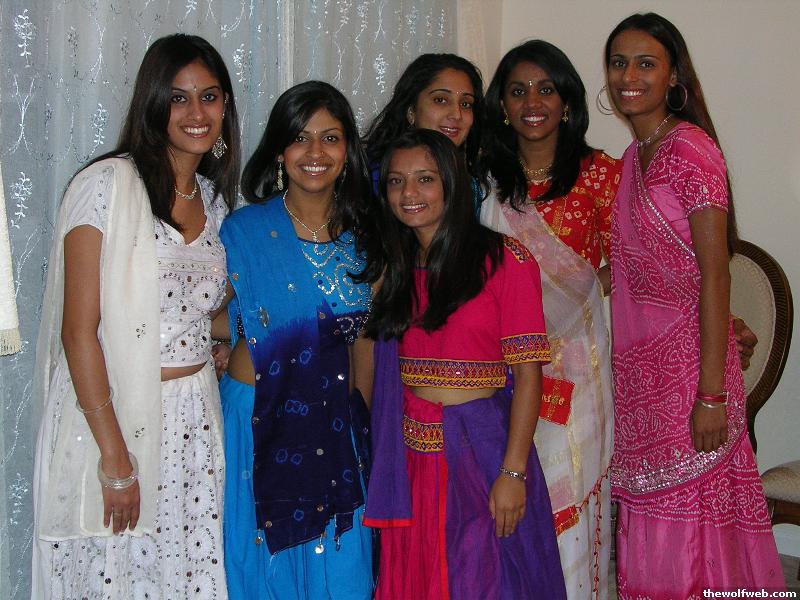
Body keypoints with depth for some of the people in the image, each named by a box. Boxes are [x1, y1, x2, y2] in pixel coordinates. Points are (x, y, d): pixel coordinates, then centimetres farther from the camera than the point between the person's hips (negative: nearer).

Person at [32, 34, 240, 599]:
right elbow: (79, 330, -14)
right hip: (113, 417, -6)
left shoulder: (215, 198, 10)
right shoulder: (108, 184, -11)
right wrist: (115, 458, -16)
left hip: (196, 421, 6)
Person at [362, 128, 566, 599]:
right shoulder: (391, 269, 10)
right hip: (410, 456, 5)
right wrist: (379, 461, 2)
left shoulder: (504, 259, -7)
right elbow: (381, 375, 11)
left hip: (483, 449, -4)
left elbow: (528, 370, -11)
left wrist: (514, 472, -16)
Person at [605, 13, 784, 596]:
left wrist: (711, 393, -20)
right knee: (652, 512, 14)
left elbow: (715, 273, -17)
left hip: (688, 357, -7)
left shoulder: (690, 146, -12)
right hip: (640, 360, 7)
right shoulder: (634, 156, 12)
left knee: (686, 512, 2)